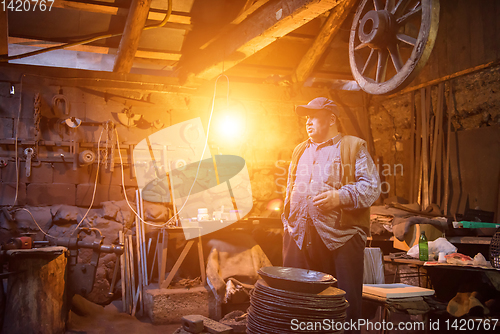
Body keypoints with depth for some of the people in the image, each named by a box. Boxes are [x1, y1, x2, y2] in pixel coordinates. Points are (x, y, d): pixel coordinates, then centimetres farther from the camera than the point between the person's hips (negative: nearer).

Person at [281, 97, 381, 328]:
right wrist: (288, 221, 16)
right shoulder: (300, 151, 22)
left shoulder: (354, 147, 5)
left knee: (345, 300, -1)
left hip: (340, 237, -5)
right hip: (299, 235, 5)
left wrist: (340, 196, -19)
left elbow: (371, 187, -5)